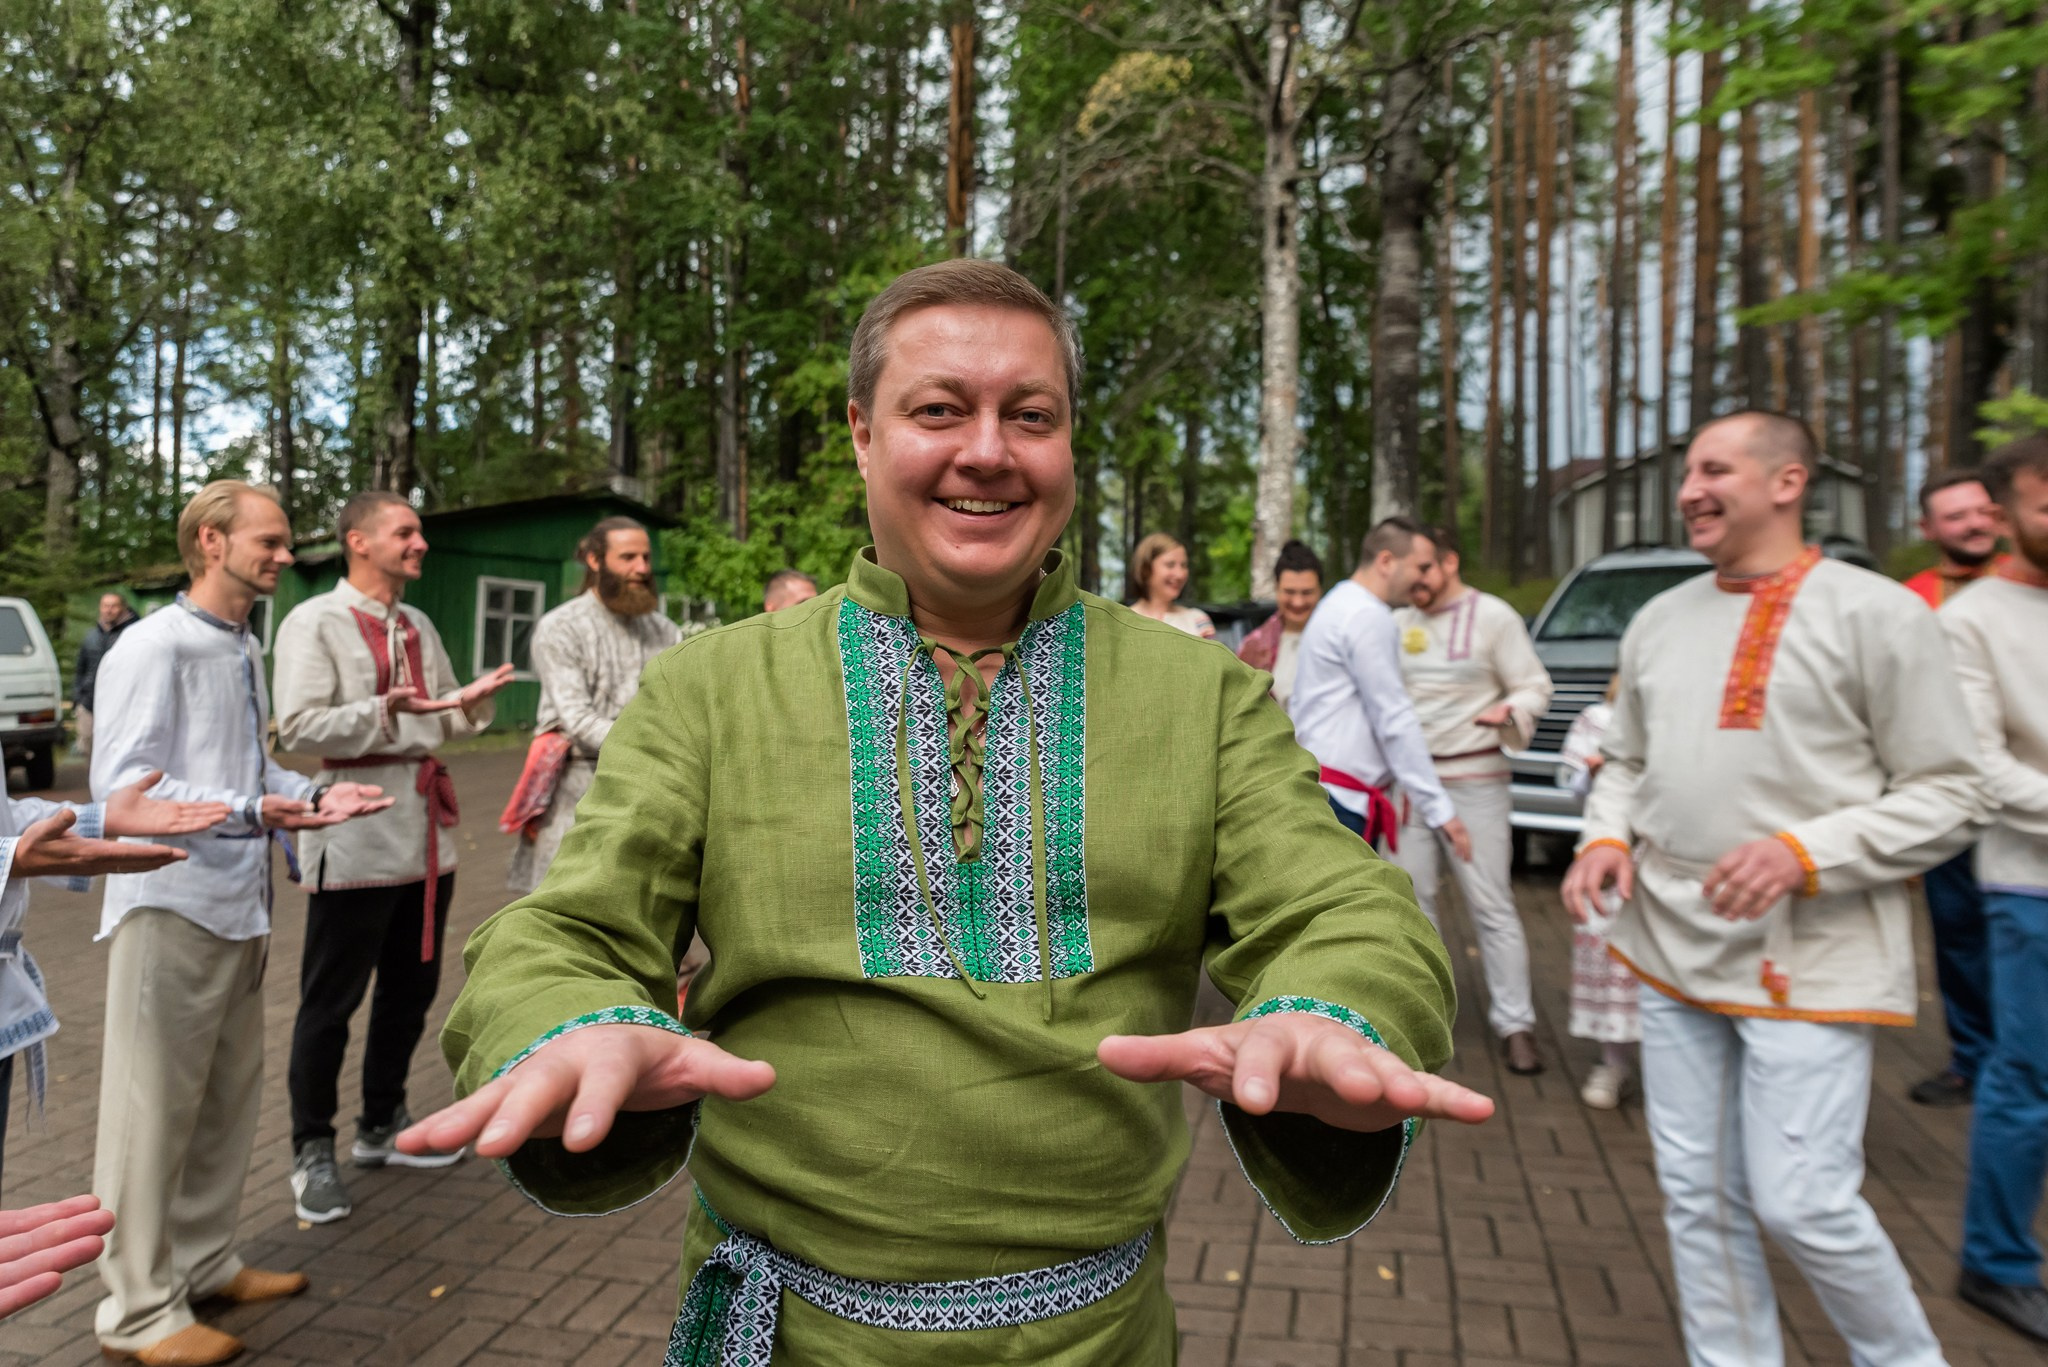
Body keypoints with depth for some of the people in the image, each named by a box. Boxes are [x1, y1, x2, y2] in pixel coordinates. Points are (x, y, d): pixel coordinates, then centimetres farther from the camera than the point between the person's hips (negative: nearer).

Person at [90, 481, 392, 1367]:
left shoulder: (248, 650, 13)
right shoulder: (154, 646, -13)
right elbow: (120, 783, -20)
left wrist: (313, 794, -1)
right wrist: (251, 812, -29)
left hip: (240, 905, 8)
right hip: (173, 905, -8)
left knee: (228, 1098, 17)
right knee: (154, 1109, 2)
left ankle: (203, 1262, 33)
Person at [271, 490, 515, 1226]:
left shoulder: (417, 626, 15)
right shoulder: (315, 623, -7)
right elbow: (298, 729, -15)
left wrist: (473, 700, -1)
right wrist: (386, 710, -28)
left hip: (425, 833, 7)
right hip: (356, 837, -7)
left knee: (411, 989, 15)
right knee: (331, 1002, 3)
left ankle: (381, 1128, 31)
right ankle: (313, 1152, 18)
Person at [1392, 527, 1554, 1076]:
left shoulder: (1493, 616, -2)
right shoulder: (1398, 623, 11)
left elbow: (1535, 687, -3)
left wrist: (1511, 711, -23)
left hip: (1472, 781, -5)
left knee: (1492, 906, -4)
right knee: (1412, 900, 10)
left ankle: (1516, 1024, 4)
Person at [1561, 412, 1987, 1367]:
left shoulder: (1877, 614, -6)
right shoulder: (1660, 620, 11)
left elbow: (1949, 795, -6)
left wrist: (1804, 852, -20)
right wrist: (1607, 836, -1)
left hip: (1807, 962, -5)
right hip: (1671, 950, 5)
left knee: (1802, 1206, -2)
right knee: (1697, 1198, 12)